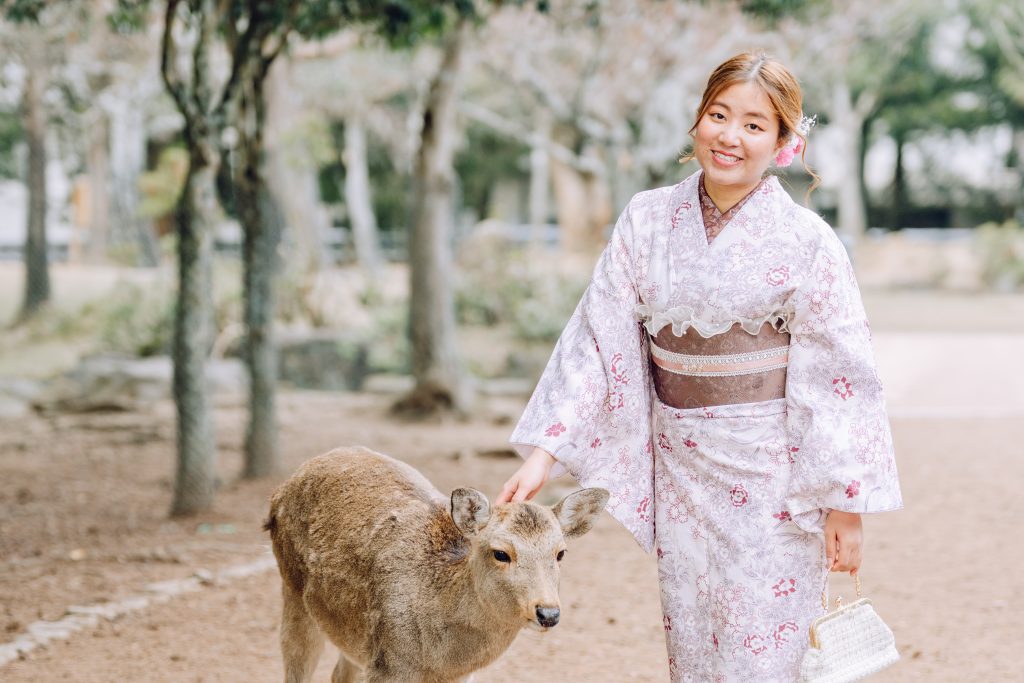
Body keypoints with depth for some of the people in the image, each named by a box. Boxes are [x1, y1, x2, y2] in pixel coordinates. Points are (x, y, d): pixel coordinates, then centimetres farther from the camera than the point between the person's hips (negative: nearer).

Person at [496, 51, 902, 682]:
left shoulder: (805, 241, -9)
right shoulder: (648, 221, 0)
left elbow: (841, 376, -8)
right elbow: (599, 338, -1)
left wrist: (848, 505, -9)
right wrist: (545, 452, -8)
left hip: (772, 478, -4)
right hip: (681, 469, 4)